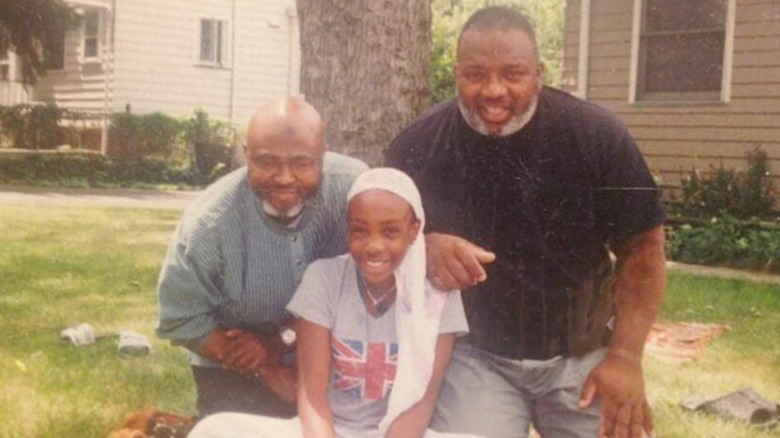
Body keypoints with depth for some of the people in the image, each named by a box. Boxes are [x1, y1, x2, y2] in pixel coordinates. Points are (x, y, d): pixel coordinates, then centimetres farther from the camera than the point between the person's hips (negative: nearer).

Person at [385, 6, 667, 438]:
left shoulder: (597, 136, -13)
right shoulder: (418, 145, -10)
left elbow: (641, 248, -6)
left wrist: (625, 356, -13)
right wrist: (424, 247, -21)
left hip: (583, 352, 1)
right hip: (474, 354, 0)